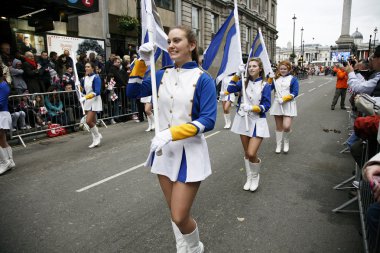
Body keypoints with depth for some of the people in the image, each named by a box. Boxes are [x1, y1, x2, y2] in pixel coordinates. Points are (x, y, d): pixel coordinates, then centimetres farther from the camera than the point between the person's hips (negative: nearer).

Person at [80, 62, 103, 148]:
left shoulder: (96, 77, -12)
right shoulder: (84, 78, 9)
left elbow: (97, 92, -21)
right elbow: (84, 90, 17)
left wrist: (86, 96, -29)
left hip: (95, 101, -7)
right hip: (87, 101, 7)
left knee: (88, 121, -13)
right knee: (92, 122, 10)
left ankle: (97, 136, 9)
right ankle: (96, 140, 21)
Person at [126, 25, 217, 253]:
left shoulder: (203, 79, -10)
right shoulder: (163, 75, 5)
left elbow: (208, 121, -17)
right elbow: (133, 92, 7)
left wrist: (172, 133, -27)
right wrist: (142, 62, -3)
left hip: (190, 151, -5)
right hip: (164, 149, 5)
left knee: (180, 217, -1)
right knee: (174, 212, 17)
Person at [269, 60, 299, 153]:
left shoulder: (293, 79, 1)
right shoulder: (276, 78, 9)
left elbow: (295, 93, -7)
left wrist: (284, 99, -17)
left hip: (288, 105, -3)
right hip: (277, 104, 3)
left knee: (286, 126, -13)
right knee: (279, 127, 10)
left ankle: (286, 141, 17)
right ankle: (278, 145, 23)